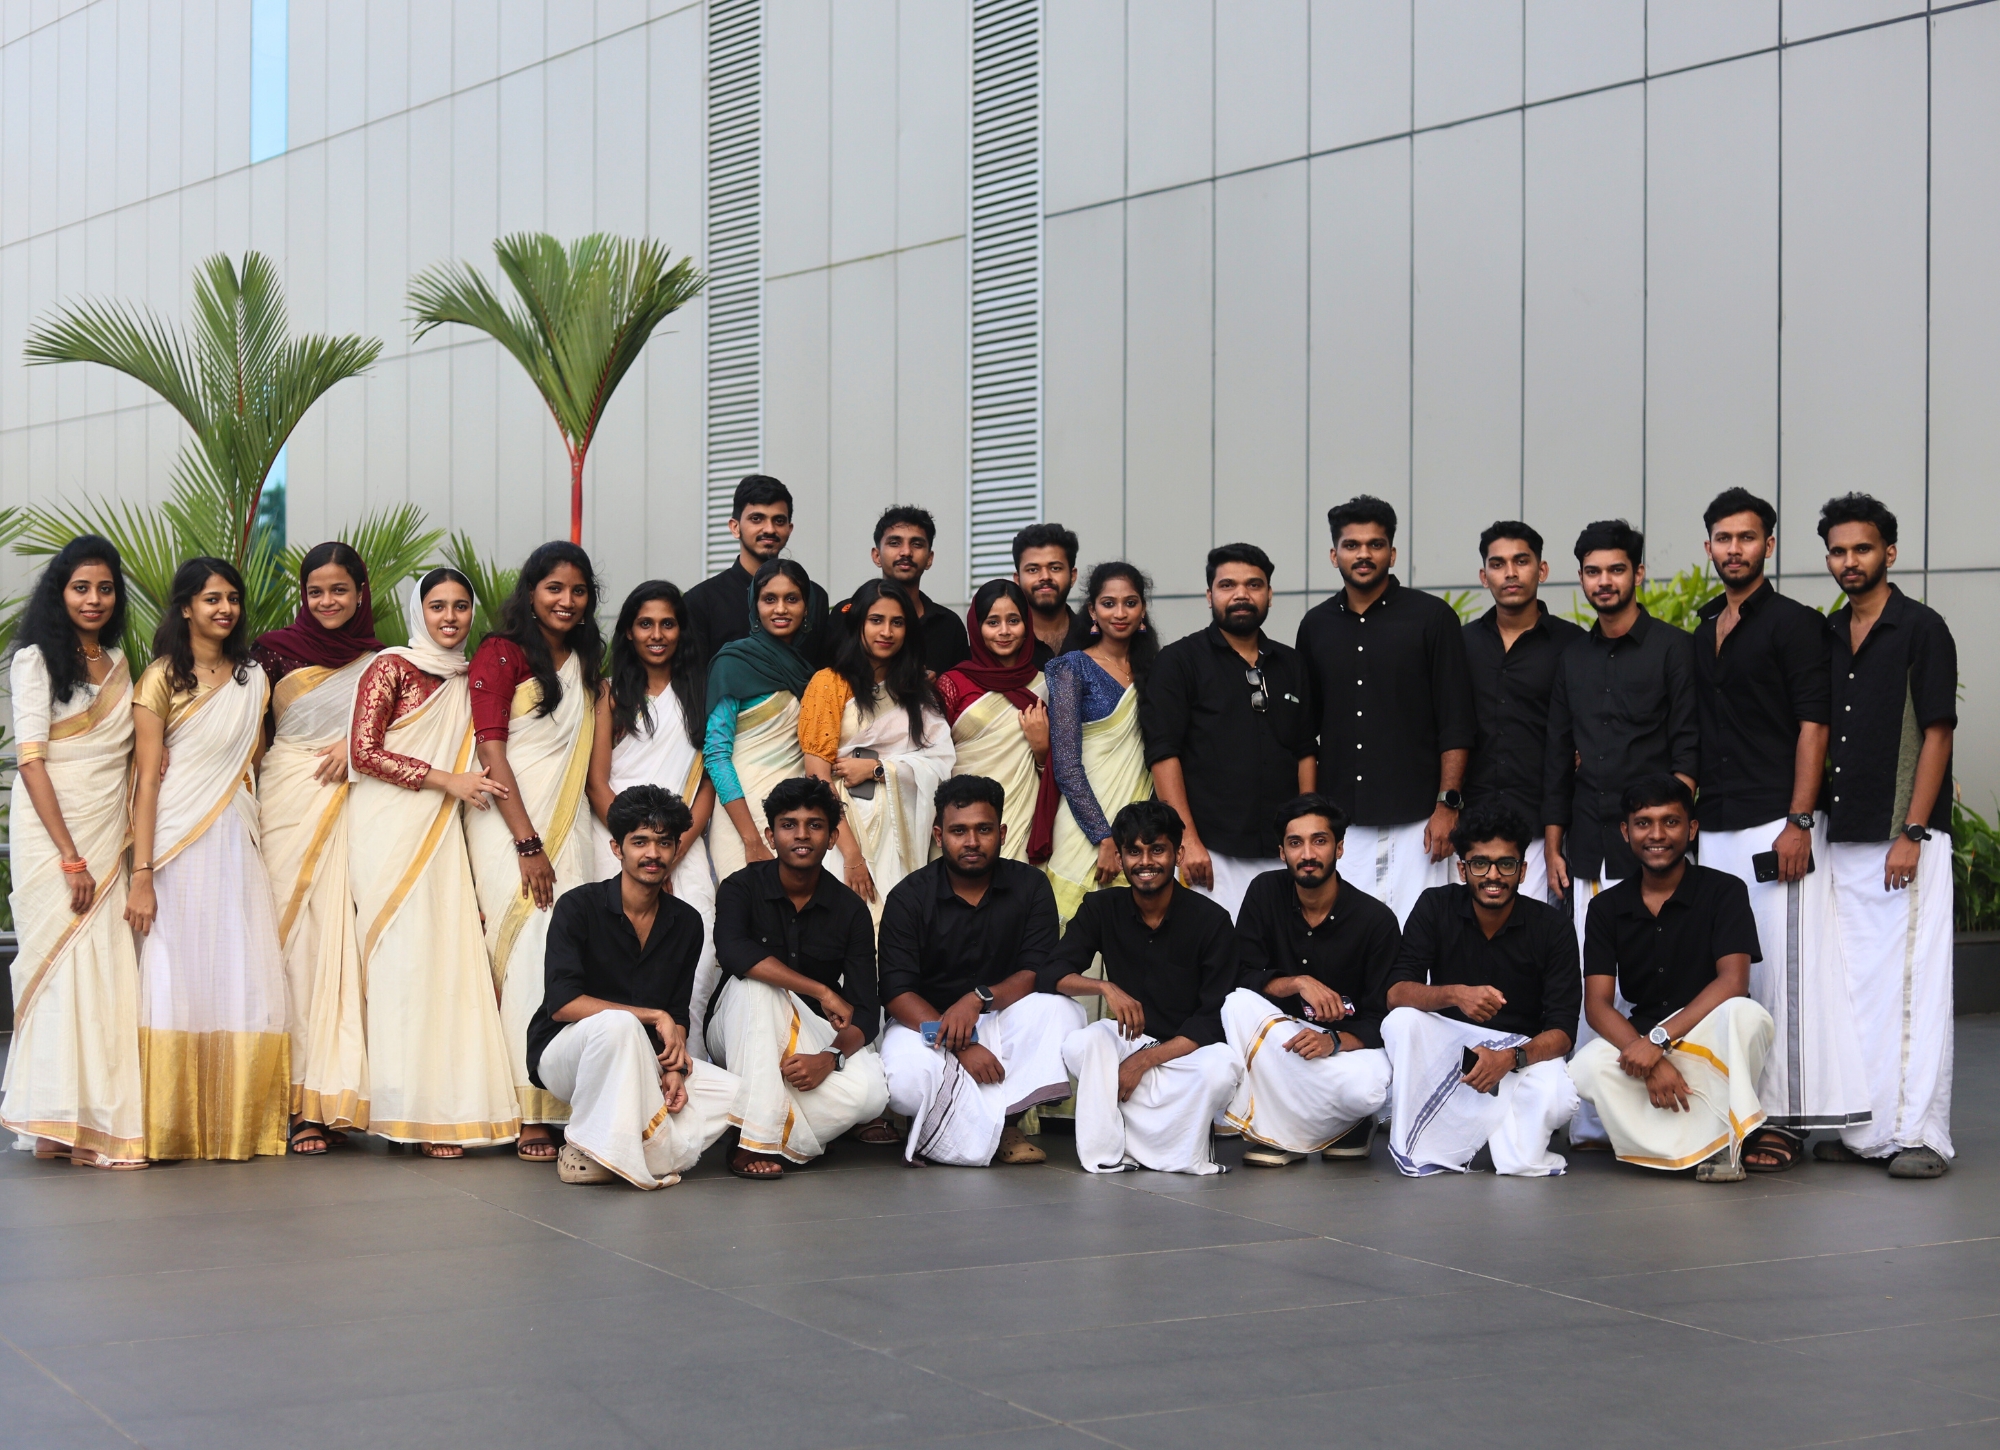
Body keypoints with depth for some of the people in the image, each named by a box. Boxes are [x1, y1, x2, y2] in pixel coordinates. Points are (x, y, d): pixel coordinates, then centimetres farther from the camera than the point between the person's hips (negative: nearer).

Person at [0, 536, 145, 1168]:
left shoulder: (118, 663, 16)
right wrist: (70, 857, -15)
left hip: (110, 833, 6)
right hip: (51, 833, -6)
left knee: (107, 970, 0)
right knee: (64, 964, -9)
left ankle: (99, 1119, 3)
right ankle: (57, 1124, -6)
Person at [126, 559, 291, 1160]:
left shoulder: (253, 679, 14)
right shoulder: (162, 679, 0)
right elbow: (147, 778, -6)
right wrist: (142, 876, -12)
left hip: (235, 843, 4)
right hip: (176, 847, -4)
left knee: (245, 985, -2)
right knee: (177, 981, -5)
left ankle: (237, 1126, 7)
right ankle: (172, 1130, 2)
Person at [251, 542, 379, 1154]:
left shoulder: (381, 660, 10)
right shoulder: (275, 649, 5)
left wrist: (358, 744, -6)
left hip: (355, 805, 2)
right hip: (289, 801, -2)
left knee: (343, 937, -3)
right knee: (294, 937, -6)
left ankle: (337, 1095, 1)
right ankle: (301, 1100, -5)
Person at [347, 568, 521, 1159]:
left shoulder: (467, 678, 17)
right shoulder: (392, 667, -2)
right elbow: (364, 753, -9)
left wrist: (474, 780, 8)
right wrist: (446, 780, -10)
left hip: (440, 831, 6)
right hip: (391, 828, -6)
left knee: (447, 955, -2)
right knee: (404, 957, -10)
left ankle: (444, 1104, -1)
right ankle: (412, 1111, -7)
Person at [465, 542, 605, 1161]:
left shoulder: (586, 662, 18)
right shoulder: (501, 653, -2)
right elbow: (492, 750, -9)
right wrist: (528, 845, -13)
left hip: (568, 820, 6)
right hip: (508, 819, -6)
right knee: (527, 956, -12)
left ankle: (562, 1104, -3)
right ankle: (529, 1113, -10)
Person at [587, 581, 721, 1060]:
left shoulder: (700, 692, 17)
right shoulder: (612, 692, 11)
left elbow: (709, 781, 11)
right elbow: (597, 782, 5)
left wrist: (674, 853, -3)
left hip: (686, 844, 2)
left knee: (699, 958, -18)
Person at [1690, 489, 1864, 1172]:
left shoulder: (1792, 622, -3)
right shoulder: (1703, 633, 17)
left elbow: (1813, 723, -10)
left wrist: (1799, 821, -17)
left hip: (1775, 826, -7)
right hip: (1716, 828, 7)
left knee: (1782, 968, -7)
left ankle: (1785, 1118, -4)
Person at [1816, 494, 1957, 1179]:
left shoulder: (1921, 628, -4)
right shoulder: (1826, 636, 14)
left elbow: (1937, 733, -8)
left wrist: (1911, 833, -15)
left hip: (1904, 837, -7)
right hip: (1842, 838, 7)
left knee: (1912, 982, -7)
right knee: (1852, 985, 8)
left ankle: (1918, 1135, -4)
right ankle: (1864, 1129, 14)